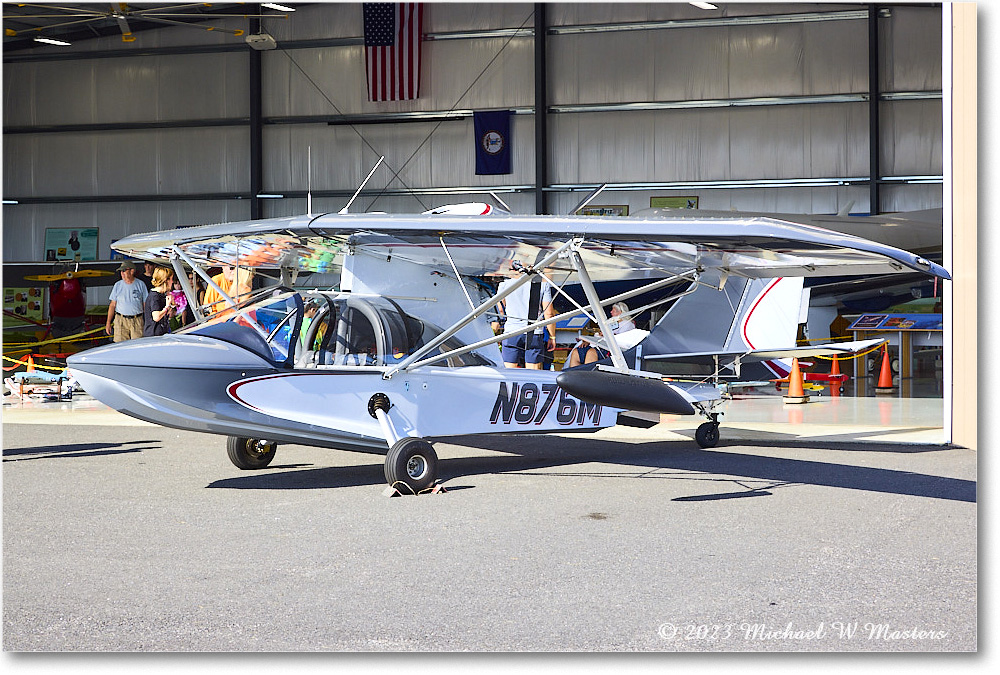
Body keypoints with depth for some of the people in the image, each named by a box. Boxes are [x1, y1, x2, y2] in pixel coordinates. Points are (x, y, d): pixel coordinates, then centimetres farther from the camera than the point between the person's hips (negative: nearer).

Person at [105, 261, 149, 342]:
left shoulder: (140, 284, 4)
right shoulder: (118, 285, 8)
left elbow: (146, 304, 7)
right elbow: (112, 305, 10)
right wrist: (108, 322, 5)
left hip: (137, 320, -1)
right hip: (121, 320, 1)